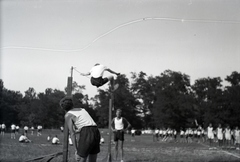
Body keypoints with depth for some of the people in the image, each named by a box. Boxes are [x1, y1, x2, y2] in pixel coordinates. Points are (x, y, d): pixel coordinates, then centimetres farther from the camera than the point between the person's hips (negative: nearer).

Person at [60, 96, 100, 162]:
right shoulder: (82, 109, 28)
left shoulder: (68, 115, 7)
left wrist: (76, 150, -5)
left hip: (86, 135, -6)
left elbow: (72, 133, -1)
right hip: (96, 133, 6)